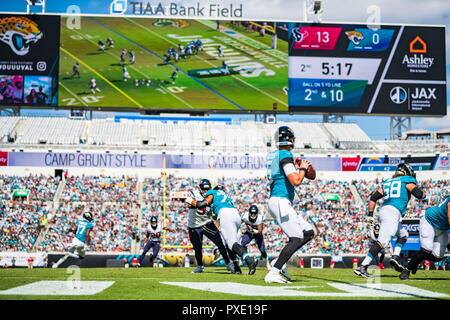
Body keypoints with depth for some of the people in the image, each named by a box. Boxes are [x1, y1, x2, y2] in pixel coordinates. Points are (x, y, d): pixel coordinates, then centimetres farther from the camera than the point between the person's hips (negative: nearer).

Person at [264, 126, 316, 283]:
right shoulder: (285, 155, -11)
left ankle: (280, 262, 8)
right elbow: (295, 182, -18)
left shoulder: (272, 155, 17)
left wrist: (296, 168, 27)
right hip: (280, 201, -10)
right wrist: (302, 168, -2)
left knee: (309, 233, 11)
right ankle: (273, 273, -15)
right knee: (297, 239, -12)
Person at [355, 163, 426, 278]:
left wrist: (370, 215, 20)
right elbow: (420, 195, -3)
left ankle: (395, 257, 7)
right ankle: (362, 267, -25)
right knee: (382, 242, -16)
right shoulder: (407, 181, 9)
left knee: (403, 234, 27)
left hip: (383, 211, 8)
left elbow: (373, 198, 20)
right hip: (393, 212, -8)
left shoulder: (387, 182, 26)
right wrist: (423, 193, 20)